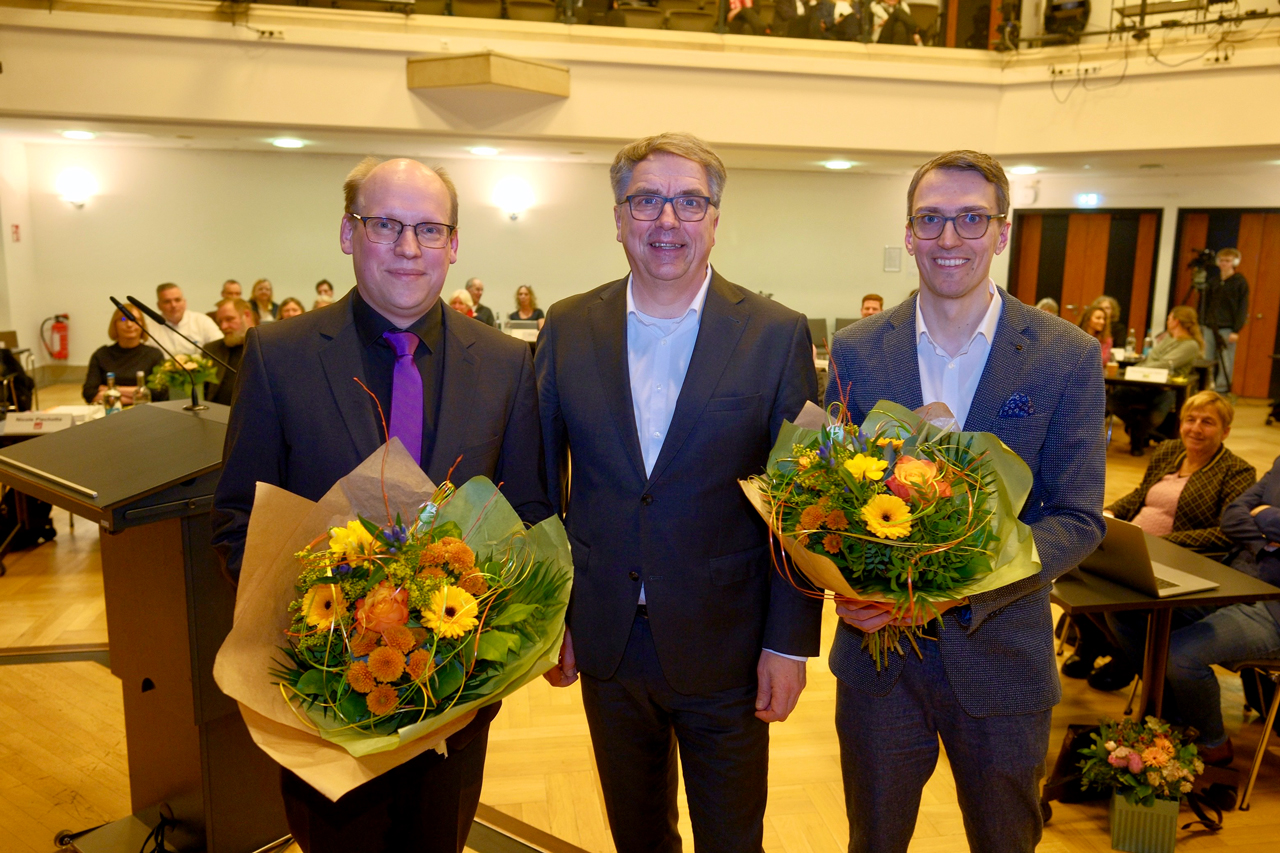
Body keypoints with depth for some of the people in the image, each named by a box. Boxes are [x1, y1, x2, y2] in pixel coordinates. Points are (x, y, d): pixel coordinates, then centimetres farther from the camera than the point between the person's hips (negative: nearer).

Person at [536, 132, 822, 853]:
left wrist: (790, 642, -7)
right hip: (604, 644, 3)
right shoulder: (569, 327, -2)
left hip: (725, 650, -2)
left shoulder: (777, 335, -8)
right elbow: (544, 478, 2)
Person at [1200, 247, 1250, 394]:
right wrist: (1202, 324, 9)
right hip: (1210, 327, 4)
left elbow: (1243, 308, -4)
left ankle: (1221, 392, 1)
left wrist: (1236, 330, -11)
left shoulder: (1240, 282, -1)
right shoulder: (1212, 281, 12)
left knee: (1225, 364, -3)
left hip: (1227, 329, -4)